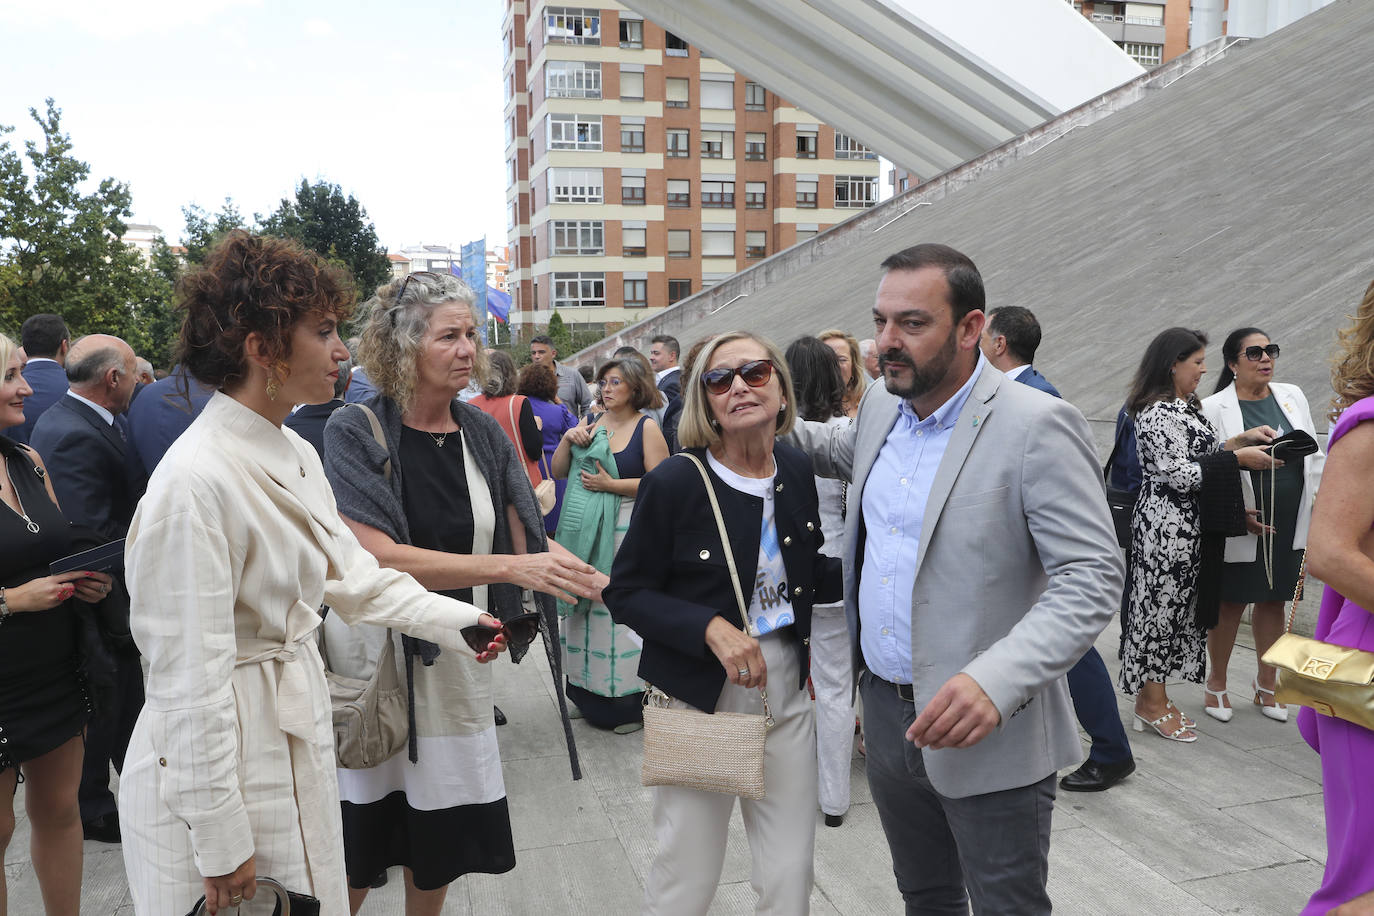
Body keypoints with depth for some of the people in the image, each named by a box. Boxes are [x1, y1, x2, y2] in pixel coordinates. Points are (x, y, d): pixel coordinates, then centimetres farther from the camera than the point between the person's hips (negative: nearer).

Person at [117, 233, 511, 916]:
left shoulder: (297, 455, 4)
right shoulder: (196, 480, -24)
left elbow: (350, 575, 11)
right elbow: (190, 678, -23)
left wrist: (458, 619, 5)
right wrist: (220, 843, -18)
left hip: (297, 743, 8)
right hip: (213, 763, -8)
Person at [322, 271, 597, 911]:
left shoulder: (482, 435, 3)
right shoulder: (357, 432, -11)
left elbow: (524, 541, 1)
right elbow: (377, 557, -22)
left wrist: (582, 577, -19)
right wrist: (509, 568, -29)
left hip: (457, 660, 4)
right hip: (377, 656, -4)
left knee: (443, 845, 16)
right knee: (359, 857, 7)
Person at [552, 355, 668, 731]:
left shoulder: (647, 427, -5)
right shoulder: (590, 422, 10)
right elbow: (558, 472, 11)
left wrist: (611, 485, -16)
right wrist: (568, 439, -5)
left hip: (628, 530, -6)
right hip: (586, 530, 6)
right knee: (585, 608, 11)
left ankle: (632, 702, 9)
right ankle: (590, 695, 24)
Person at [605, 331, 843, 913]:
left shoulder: (797, 471, 0)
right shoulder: (674, 483, -14)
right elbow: (625, 593, -9)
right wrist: (711, 628, -23)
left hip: (787, 690, 4)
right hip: (700, 695, -4)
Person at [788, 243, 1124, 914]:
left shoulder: (1036, 427, -18)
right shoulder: (880, 406, 5)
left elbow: (1091, 577, -22)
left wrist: (996, 681, -34)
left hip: (988, 733, -6)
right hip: (885, 713, 7)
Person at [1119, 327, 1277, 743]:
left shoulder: (1182, 407, 15)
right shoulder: (1158, 413, -17)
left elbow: (1198, 453, 18)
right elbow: (1178, 474, -21)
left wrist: (1241, 439, 7)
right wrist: (1238, 457, -15)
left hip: (1182, 525, 10)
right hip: (1167, 524, -10)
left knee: (1172, 607, 13)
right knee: (1162, 604, -1)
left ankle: (1151, 695, 23)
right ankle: (1153, 704, 11)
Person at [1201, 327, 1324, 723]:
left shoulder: (1292, 396, 7)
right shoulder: (1214, 409, -8)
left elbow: (1315, 456, 10)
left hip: (1289, 523, 5)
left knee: (1274, 601, 14)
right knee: (1231, 603, 6)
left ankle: (1266, 685, 30)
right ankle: (1217, 684, 24)